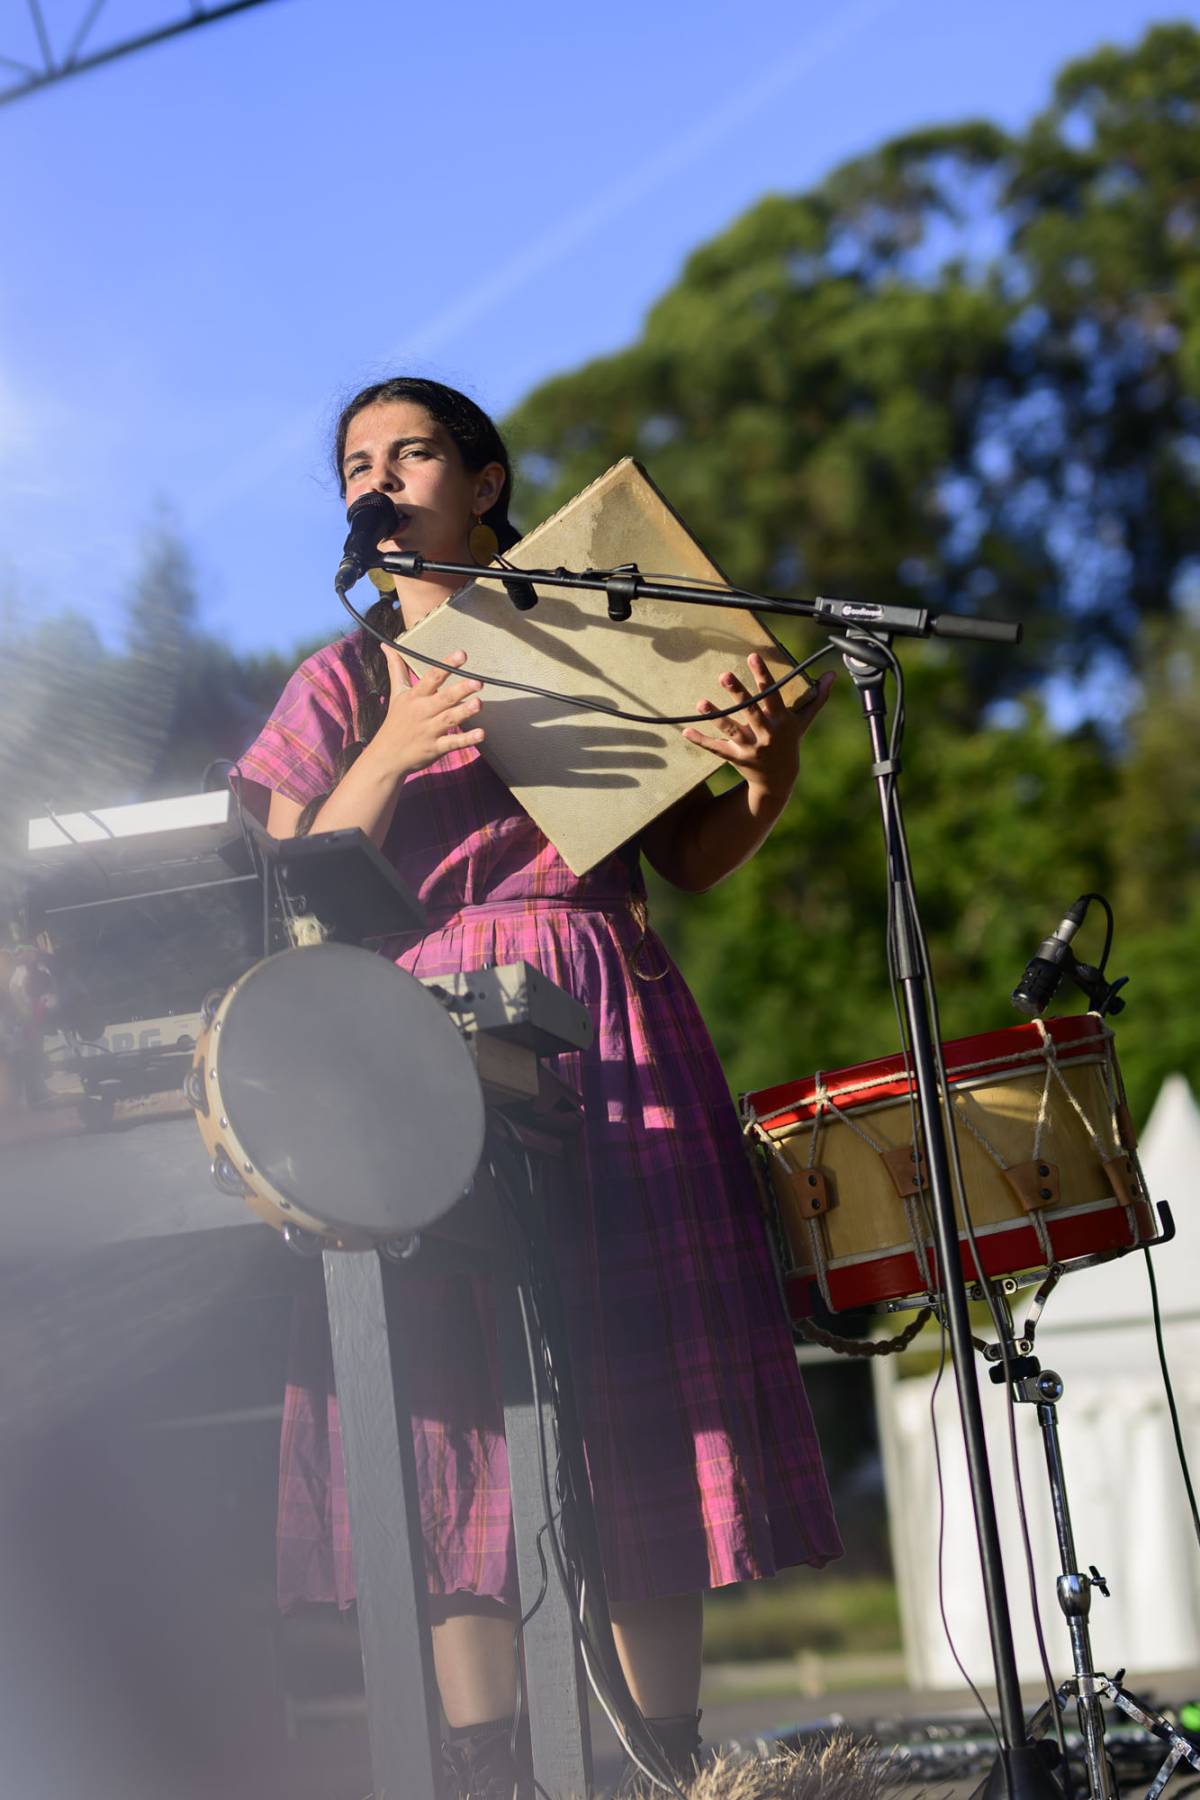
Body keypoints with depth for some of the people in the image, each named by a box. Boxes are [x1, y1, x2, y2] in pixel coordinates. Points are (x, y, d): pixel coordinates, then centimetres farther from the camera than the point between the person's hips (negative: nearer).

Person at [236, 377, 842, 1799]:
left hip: (613, 1033, 0)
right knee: (458, 1387, -7)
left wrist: (770, 773, -7)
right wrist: (392, 756, -9)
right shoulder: (343, 684, 14)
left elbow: (694, 859, 13)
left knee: (642, 1385, -3)